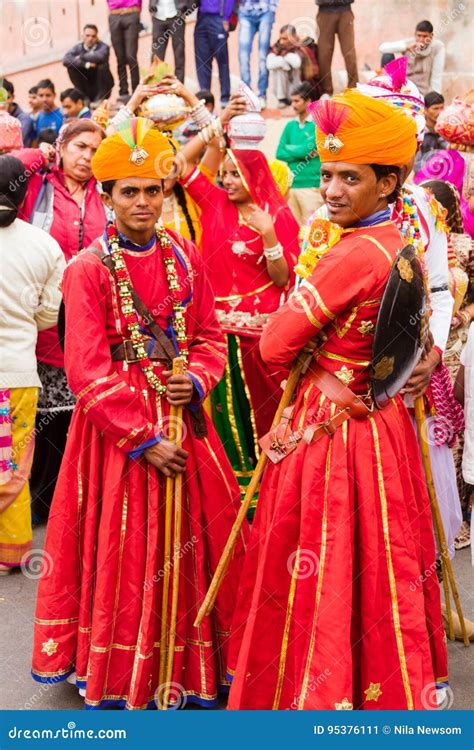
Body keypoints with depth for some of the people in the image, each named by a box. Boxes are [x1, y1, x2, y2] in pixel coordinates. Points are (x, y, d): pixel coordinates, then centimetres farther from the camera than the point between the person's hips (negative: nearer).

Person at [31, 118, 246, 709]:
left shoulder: (184, 257, 6)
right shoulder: (88, 269, -8)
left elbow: (209, 336, 11)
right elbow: (88, 372, -13)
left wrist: (195, 379, -11)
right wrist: (144, 439, -16)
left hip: (182, 415, 4)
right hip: (115, 424, -4)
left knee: (191, 542, 11)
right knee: (123, 552, 5)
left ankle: (191, 668, 29)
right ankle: (120, 678, 23)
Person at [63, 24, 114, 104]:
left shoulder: (103, 47, -12)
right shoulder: (78, 47, -5)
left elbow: (99, 57, -36)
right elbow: (65, 60, -23)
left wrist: (81, 57, -22)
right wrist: (86, 64, -32)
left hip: (101, 83, -2)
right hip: (86, 84, 2)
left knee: (102, 66, -27)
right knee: (71, 67, -16)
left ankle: (100, 98, -12)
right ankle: (84, 97, -8)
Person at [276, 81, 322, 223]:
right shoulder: (290, 125, 13)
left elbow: (307, 149, -13)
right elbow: (280, 154, 6)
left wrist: (289, 149, 4)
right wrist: (300, 151, -7)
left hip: (311, 185, -5)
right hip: (290, 184, 5)